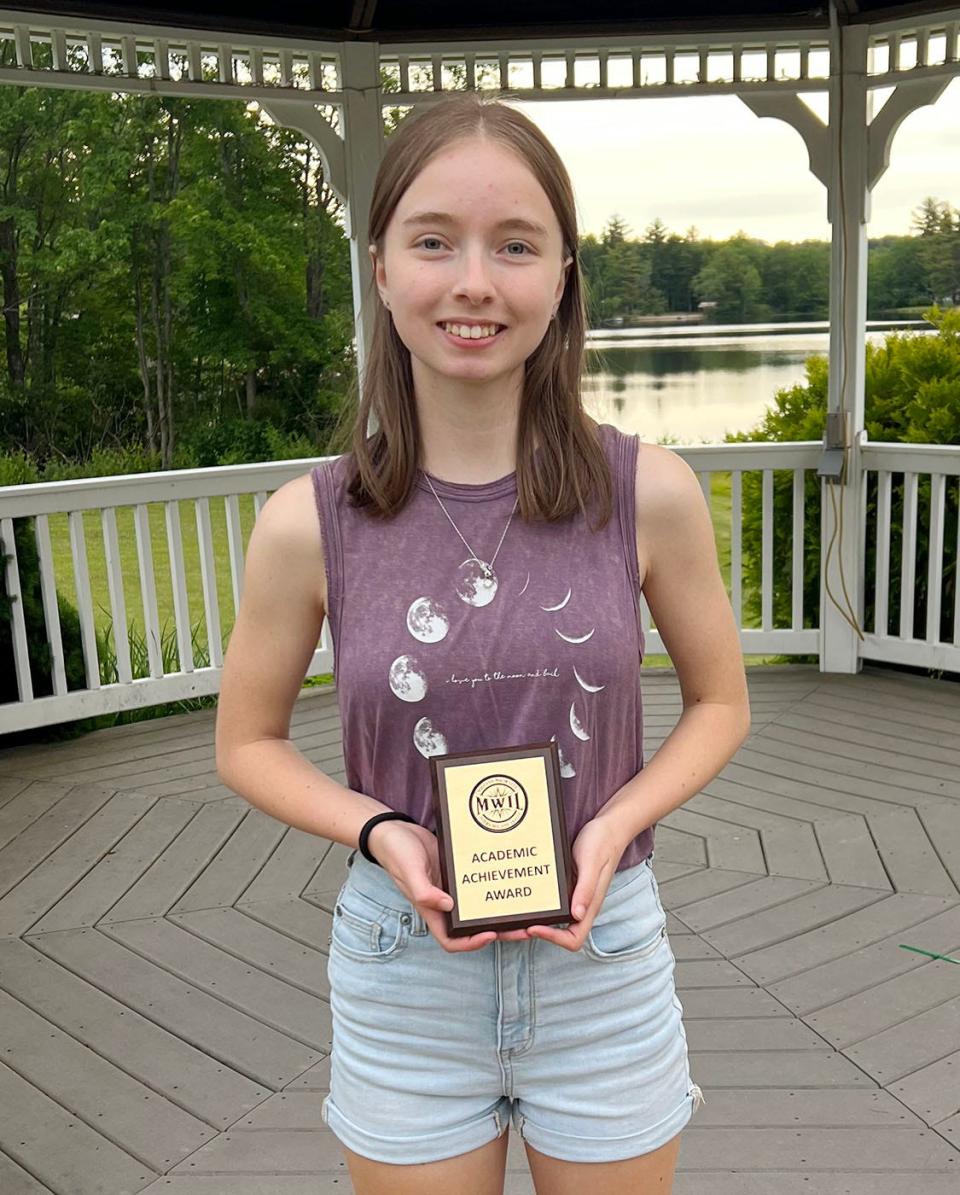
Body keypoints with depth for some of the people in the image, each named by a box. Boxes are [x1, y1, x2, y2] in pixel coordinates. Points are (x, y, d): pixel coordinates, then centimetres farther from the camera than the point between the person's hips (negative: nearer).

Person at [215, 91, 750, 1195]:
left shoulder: (651, 494, -12)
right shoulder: (309, 523, -12)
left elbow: (719, 703, 2)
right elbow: (248, 743, 1)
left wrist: (614, 823, -15)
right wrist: (383, 834, -16)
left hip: (604, 957, 1)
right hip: (403, 971, 0)